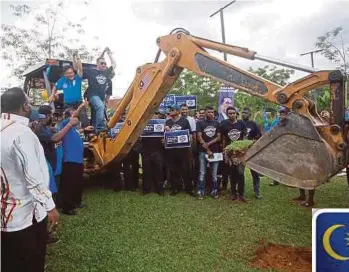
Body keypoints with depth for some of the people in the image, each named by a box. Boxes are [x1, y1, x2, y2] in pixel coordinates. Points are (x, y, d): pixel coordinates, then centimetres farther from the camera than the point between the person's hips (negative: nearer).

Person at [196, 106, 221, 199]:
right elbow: (199, 137, -4)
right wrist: (207, 150, -10)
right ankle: (201, 192, 5)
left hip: (215, 151, 2)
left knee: (214, 173, 6)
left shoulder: (217, 123, 11)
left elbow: (219, 137, 5)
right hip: (203, 151, -2)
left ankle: (214, 191, 15)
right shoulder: (200, 123, 3)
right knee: (202, 173, -1)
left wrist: (209, 143, -11)